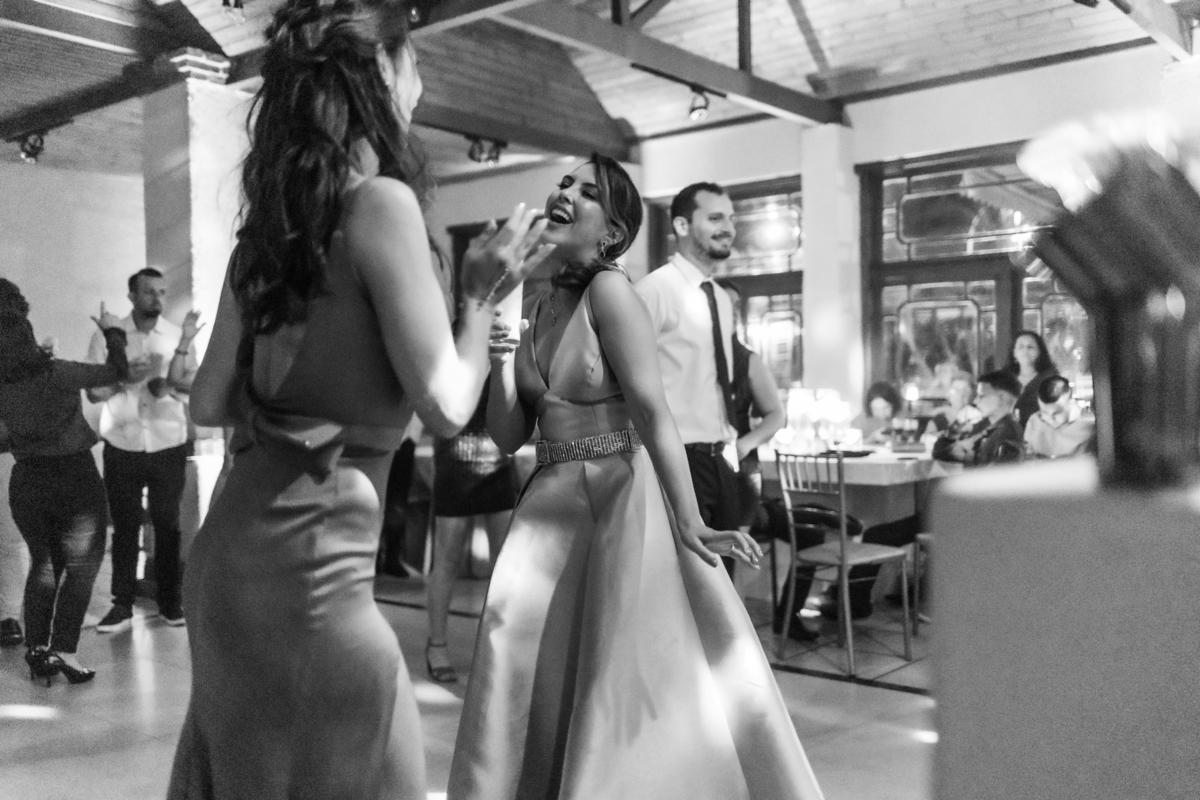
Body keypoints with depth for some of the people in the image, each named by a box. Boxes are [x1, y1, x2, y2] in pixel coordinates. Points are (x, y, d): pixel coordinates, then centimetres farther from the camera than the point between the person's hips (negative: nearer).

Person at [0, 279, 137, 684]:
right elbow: (118, 371, -9)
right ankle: (65, 651, 0)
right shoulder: (56, 373, -18)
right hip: (74, 475, -4)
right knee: (81, 564, 8)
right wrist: (113, 331, 5)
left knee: (44, 563, 19)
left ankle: (36, 648, 18)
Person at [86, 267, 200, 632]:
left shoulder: (178, 335, 1)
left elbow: (194, 385, -5)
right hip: (122, 446, 0)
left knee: (167, 523, 6)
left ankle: (169, 600, 16)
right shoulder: (106, 337, 0)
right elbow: (94, 392, -2)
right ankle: (122, 604, 12)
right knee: (125, 525, 4)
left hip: (168, 445, 0)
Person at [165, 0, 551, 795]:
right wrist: (484, 296, 1)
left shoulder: (274, 217, 10)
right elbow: (446, 405, -13)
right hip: (309, 557, -8)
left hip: (236, 543, 8)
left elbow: (210, 403, 13)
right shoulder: (382, 201, -12)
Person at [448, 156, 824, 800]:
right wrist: (499, 361, -7)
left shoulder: (610, 290, -10)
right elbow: (509, 437, 9)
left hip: (621, 503, -6)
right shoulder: (532, 309, 10)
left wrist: (689, 524, -23)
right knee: (536, 689, 9)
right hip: (552, 510, 6)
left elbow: (654, 414, -17)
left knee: (628, 690, 1)